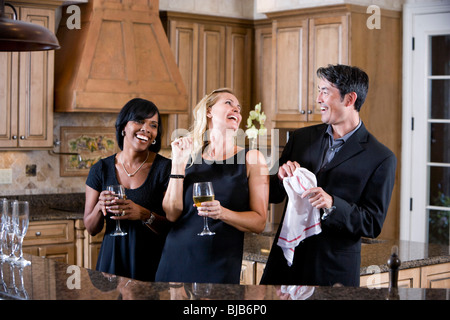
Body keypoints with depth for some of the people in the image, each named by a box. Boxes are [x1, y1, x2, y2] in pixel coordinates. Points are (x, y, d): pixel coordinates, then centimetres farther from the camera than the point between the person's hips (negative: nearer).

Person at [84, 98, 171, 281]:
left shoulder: (165, 168, -7)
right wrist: (100, 207, -16)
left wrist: (144, 215, -26)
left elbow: (173, 228, -9)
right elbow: (91, 229, 4)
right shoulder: (101, 170, 1)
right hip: (112, 261, 2)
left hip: (152, 265, -2)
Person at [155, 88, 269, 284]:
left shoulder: (252, 158, 2)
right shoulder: (189, 156, 6)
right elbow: (172, 214, -2)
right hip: (176, 260, 2)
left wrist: (222, 213, -19)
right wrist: (177, 163, -7)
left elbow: (259, 222, -3)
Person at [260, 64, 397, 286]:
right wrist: (282, 177, -10)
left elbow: (373, 225, -9)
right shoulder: (301, 138, 7)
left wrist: (332, 205, -23)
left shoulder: (381, 159, -7)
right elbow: (273, 196, 12)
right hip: (286, 260, 4)